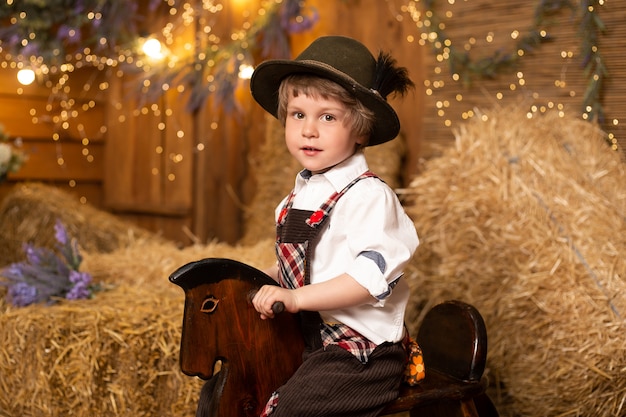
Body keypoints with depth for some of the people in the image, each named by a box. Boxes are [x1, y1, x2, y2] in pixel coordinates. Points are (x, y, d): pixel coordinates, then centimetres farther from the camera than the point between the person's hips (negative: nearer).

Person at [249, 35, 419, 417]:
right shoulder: (301, 193, 11)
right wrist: (266, 282, 7)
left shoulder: (367, 195, -15)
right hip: (308, 340, 8)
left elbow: (374, 274, -25)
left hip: (361, 348, -8)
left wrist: (296, 298, -28)